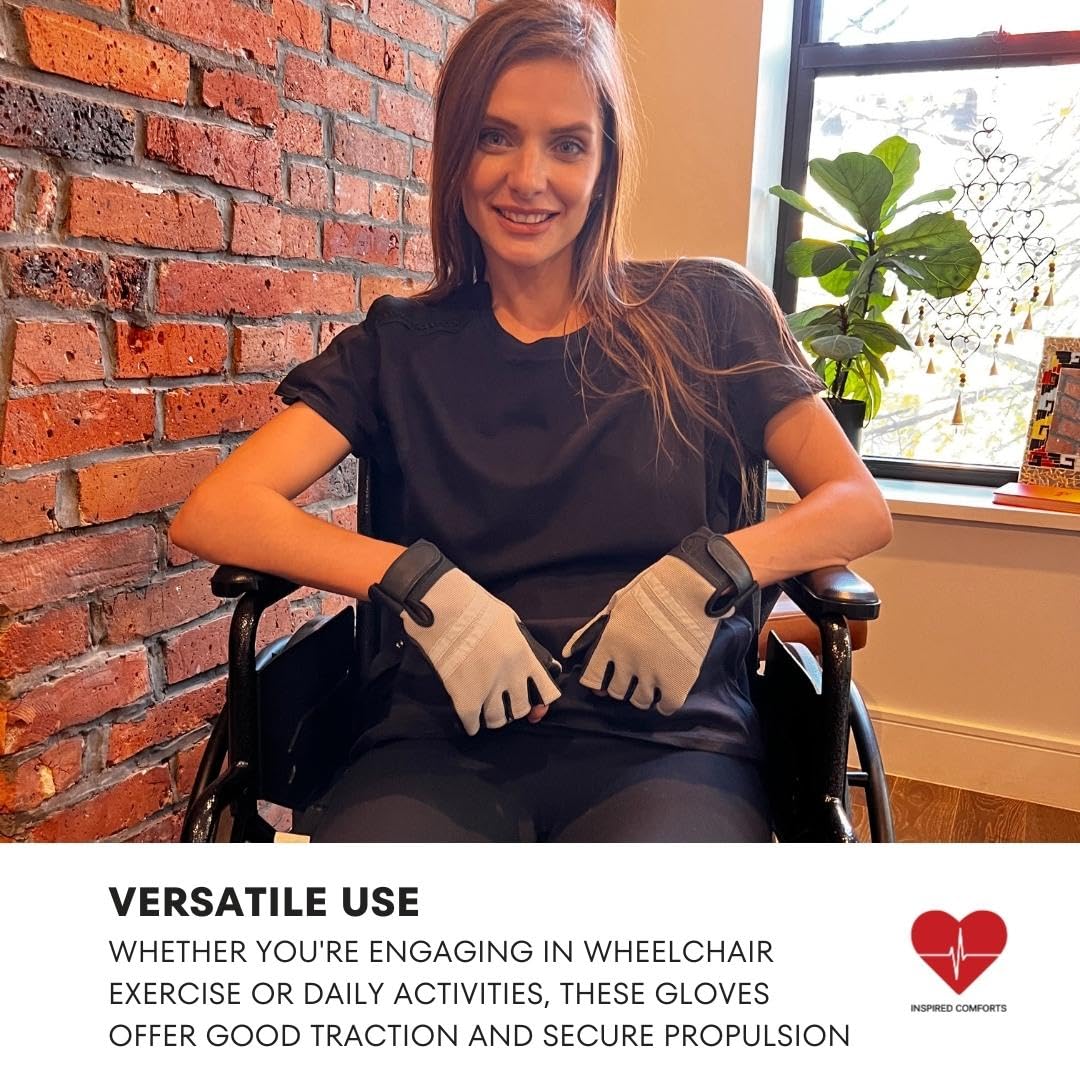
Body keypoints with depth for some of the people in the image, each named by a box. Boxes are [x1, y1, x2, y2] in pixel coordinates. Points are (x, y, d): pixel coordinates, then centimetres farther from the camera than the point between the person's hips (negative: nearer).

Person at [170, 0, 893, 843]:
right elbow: (211, 515, 0)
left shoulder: (706, 313, 9)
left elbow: (860, 507, 6)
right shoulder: (401, 348, 11)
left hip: (664, 741, 0)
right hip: (443, 743, 1)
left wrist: (711, 569, -14)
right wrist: (422, 584, -15)